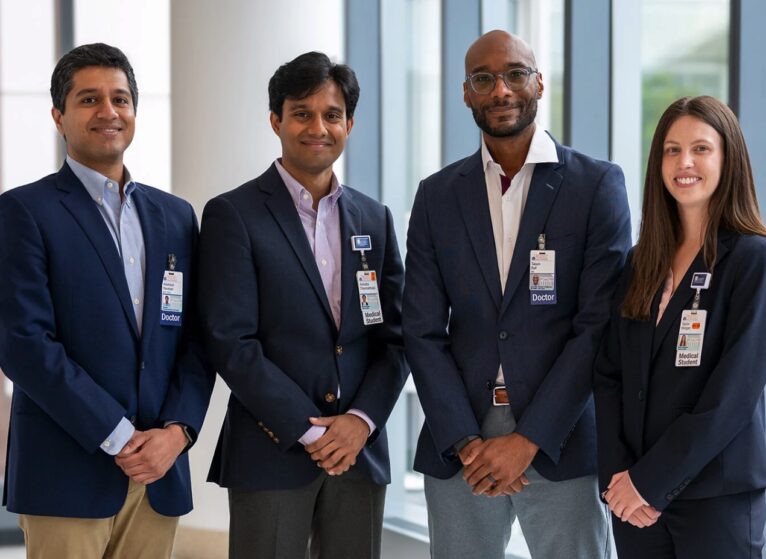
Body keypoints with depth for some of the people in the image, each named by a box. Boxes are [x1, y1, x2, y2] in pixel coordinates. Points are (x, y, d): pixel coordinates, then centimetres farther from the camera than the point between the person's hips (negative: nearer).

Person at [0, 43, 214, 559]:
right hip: (67, 476, -4)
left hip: (161, 471, 4)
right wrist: (117, 438, -13)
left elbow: (197, 338, 11)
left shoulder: (175, 216, 14)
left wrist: (177, 430, -6)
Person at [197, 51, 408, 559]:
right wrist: (307, 430, -12)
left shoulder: (374, 219, 12)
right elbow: (232, 341, -9)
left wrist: (362, 420, -6)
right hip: (271, 456, -4)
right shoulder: (233, 215, -3)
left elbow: (395, 336, 10)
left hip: (360, 450, 4)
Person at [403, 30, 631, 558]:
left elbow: (600, 326, -6)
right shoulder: (437, 196, 8)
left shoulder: (597, 184, -1)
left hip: (561, 444, -2)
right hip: (458, 446, 2)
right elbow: (424, 332, 4)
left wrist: (528, 439, -12)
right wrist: (465, 441, -8)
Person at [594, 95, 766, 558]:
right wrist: (616, 472, -7)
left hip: (719, 497, -5)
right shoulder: (643, 263, 10)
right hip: (636, 498, 5)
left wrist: (649, 480, -13)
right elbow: (609, 375, 7)